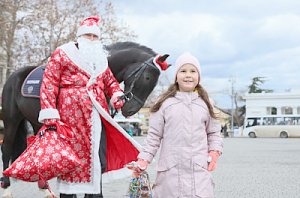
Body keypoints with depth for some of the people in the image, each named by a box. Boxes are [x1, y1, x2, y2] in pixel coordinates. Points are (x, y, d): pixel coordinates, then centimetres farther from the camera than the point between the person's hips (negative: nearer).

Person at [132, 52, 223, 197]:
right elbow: (154, 135, 5)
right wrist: (143, 160, -2)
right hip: (170, 170, -1)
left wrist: (214, 152, 3)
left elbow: (213, 133, 19)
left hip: (199, 170, 2)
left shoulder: (204, 103, 10)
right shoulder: (165, 103, 2)